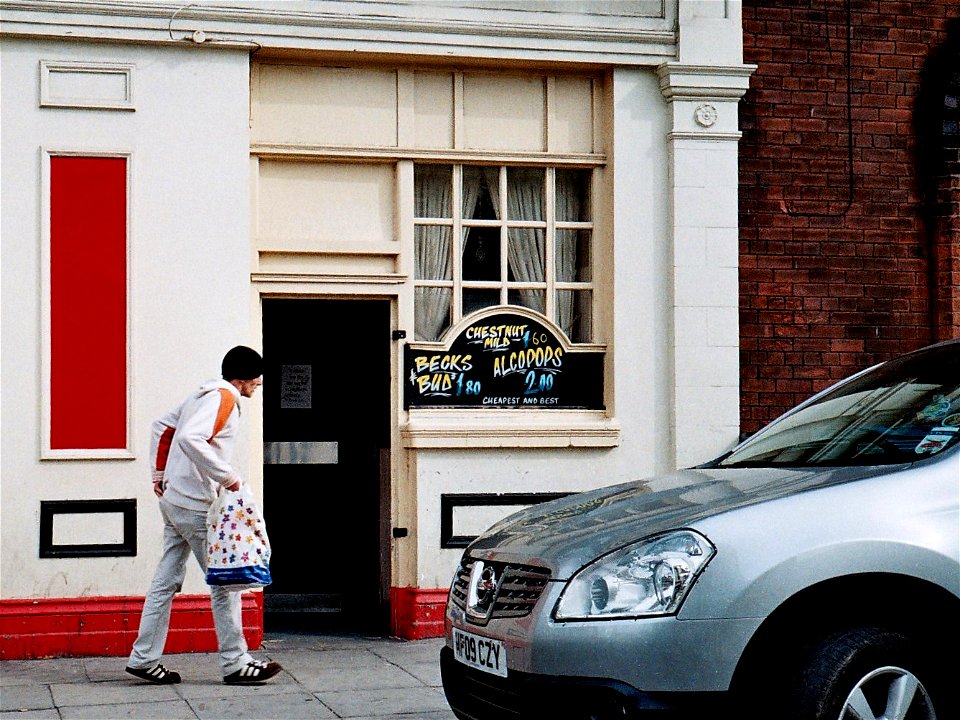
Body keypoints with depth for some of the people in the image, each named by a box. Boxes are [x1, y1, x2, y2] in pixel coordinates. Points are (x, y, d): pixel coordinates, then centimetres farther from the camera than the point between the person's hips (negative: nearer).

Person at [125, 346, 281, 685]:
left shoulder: (203, 395, 16)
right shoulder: (223, 398, -14)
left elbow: (162, 426, 25)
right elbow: (190, 439, -30)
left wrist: (160, 473, 23)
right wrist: (228, 477, -24)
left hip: (174, 501, 10)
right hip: (195, 505, -10)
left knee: (166, 581, 11)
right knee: (225, 581, -3)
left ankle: (144, 659, 14)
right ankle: (235, 663, 1)